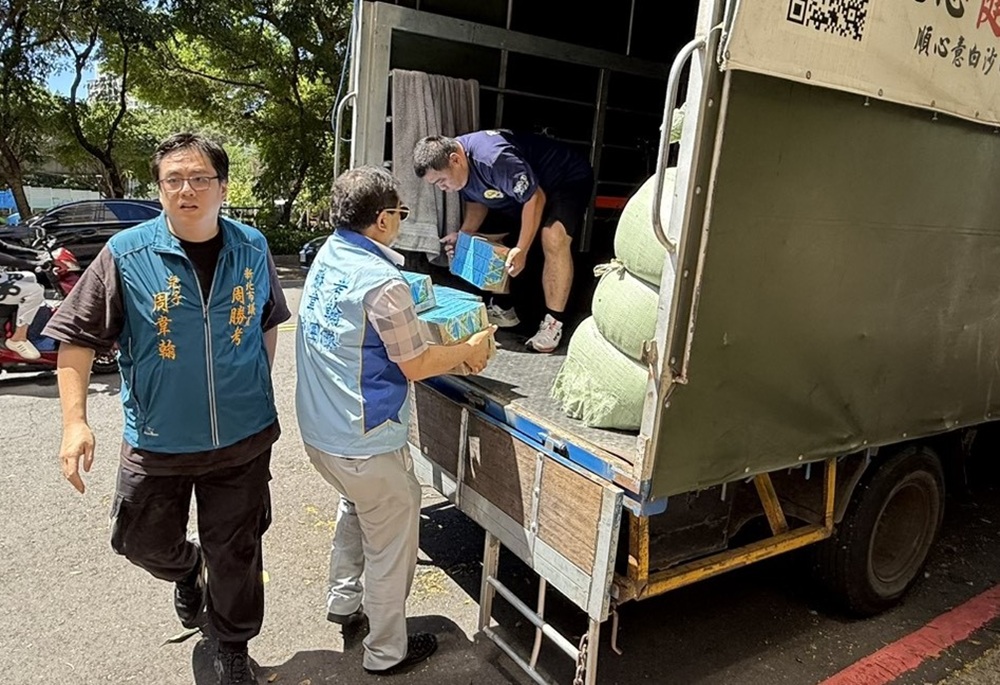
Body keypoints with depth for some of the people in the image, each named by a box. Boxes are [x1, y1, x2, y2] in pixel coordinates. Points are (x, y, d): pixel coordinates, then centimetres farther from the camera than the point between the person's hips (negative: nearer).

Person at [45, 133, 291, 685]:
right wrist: (75, 421, -14)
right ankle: (187, 572, 55)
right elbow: (77, 338, -7)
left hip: (244, 439, 1)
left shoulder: (252, 250, -4)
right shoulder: (126, 254, -12)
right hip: (158, 442, 0)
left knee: (235, 553, 14)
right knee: (144, 543, 19)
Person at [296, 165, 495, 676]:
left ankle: (343, 601, 46)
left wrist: (410, 312, 17)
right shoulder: (382, 283, -24)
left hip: (317, 429, 9)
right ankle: (387, 652, 29)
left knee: (357, 506, 33)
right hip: (364, 443, -8)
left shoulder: (326, 257, 2)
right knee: (391, 543, 11)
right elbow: (416, 365, -16)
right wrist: (469, 351, -2)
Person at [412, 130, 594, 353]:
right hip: (523, 190, 9)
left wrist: (521, 249, -29)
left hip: (568, 180, -9)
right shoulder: (460, 168, -10)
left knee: (553, 238, -31)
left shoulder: (494, 159, -37)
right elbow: (477, 201, 6)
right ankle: (503, 309, 16)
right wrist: (464, 235, -11)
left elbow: (535, 198, -31)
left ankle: (553, 322, -22)